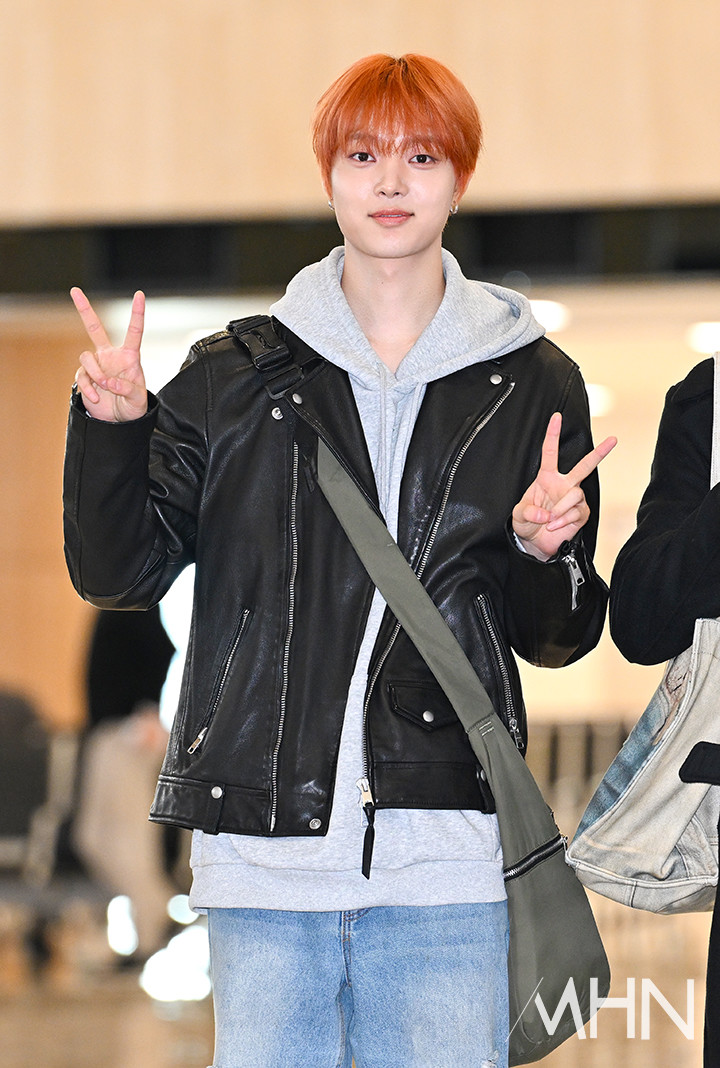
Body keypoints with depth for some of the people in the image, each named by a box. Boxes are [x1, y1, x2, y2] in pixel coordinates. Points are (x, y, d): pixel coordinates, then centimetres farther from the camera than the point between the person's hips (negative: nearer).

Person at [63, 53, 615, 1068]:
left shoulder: (531, 385, 8)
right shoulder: (232, 376, 9)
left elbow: (555, 638, 12)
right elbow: (120, 569, 8)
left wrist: (544, 553, -9)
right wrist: (110, 431, -8)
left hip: (448, 859, 0)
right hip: (265, 842, 0)